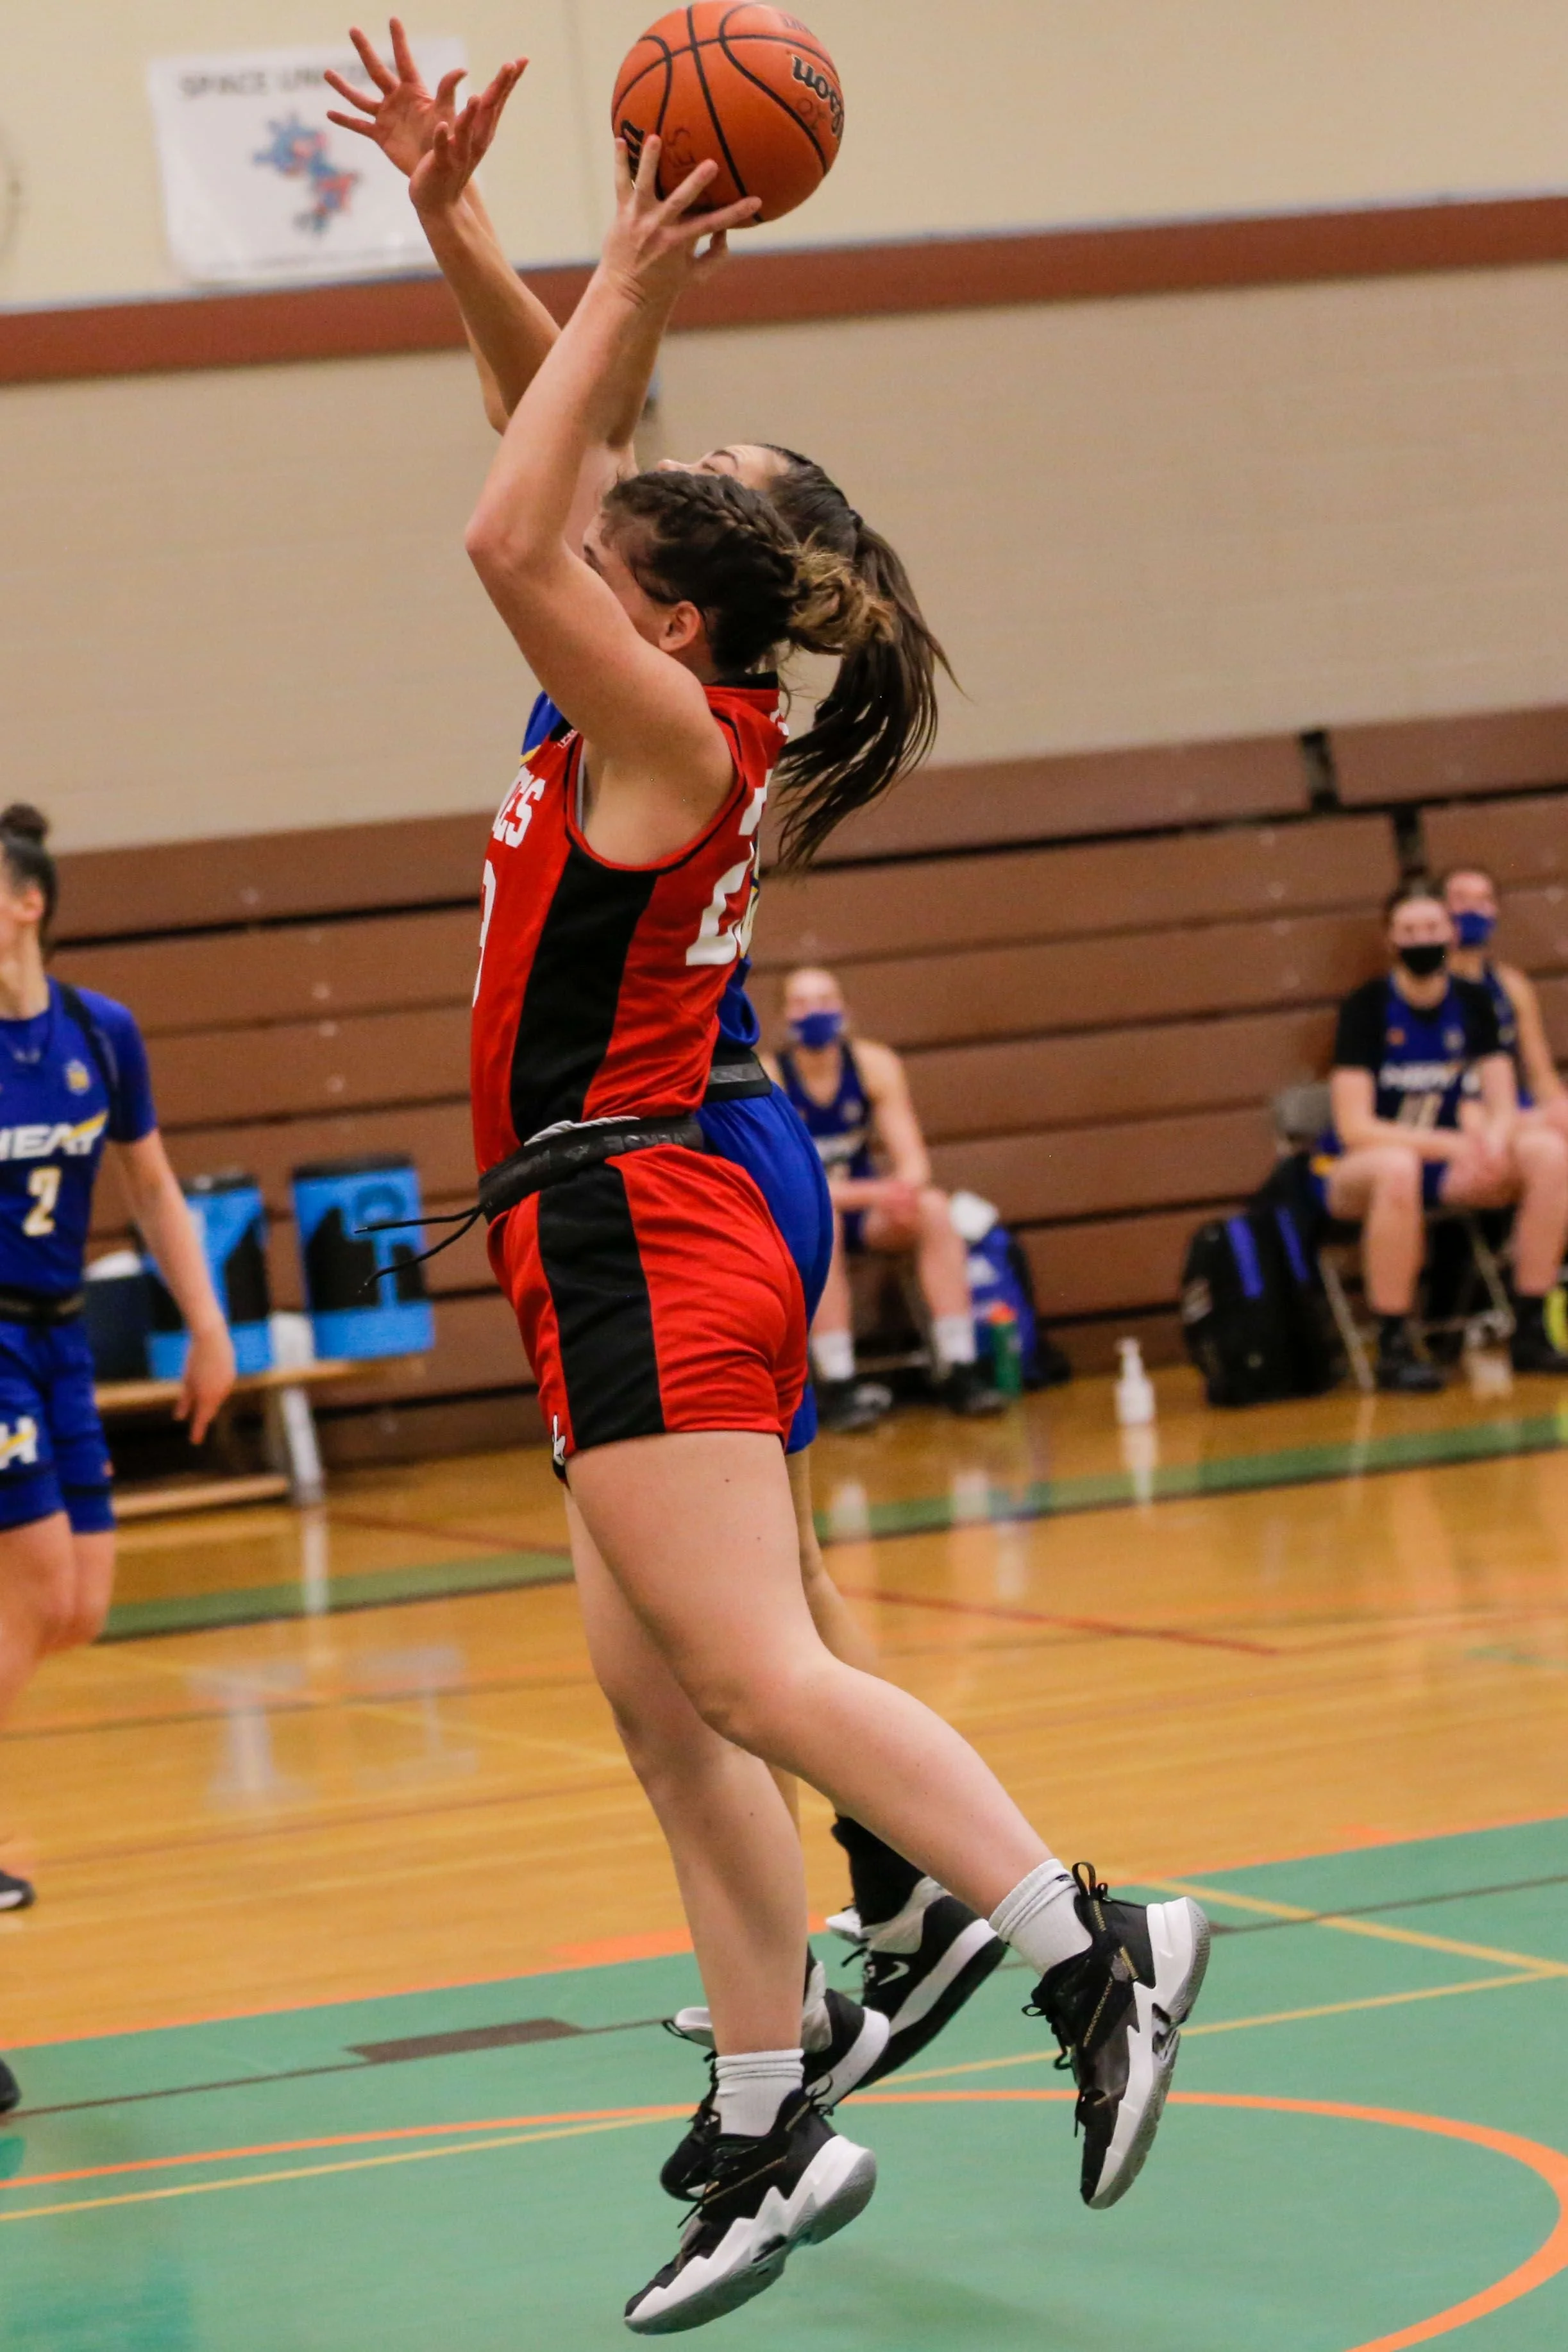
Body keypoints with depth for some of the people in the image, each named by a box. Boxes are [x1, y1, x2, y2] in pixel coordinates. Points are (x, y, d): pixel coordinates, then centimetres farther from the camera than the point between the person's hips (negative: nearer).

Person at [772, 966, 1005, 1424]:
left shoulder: (874, 1065, -4)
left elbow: (912, 1159, -7)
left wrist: (905, 1189, -32)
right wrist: (873, 1193, -34)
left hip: (866, 1211, 4)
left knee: (933, 1207, -24)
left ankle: (959, 1373, -25)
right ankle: (835, 1386, -36)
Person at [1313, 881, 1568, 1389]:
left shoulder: (1472, 1003, 0)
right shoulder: (1366, 1008, -14)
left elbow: (1503, 1108, 0)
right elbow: (1355, 1128, -22)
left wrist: (1493, 1138, -26)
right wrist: (1455, 1144, -32)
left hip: (1444, 1160, 5)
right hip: (1352, 1172, -5)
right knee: (1396, 1168, -41)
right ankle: (1394, 1348, -32)